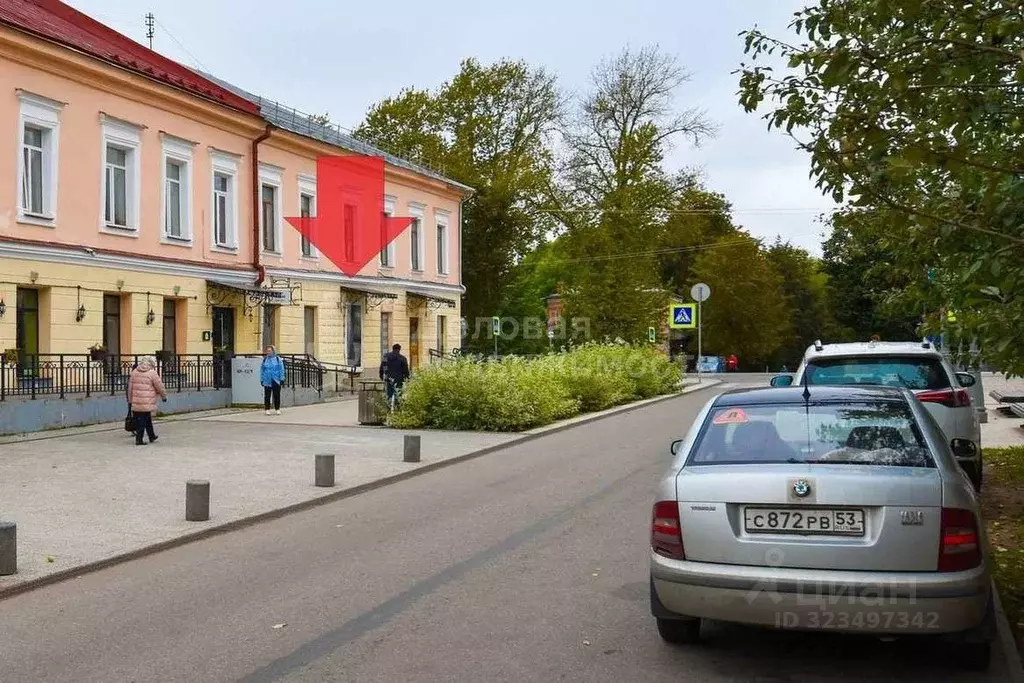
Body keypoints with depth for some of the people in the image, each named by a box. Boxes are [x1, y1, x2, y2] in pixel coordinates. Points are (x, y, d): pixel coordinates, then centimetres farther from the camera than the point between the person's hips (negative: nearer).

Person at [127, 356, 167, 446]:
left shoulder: (134, 372, 11)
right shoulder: (152, 373, -8)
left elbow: (130, 388, 13)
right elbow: (160, 387, -2)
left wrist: (130, 401, 19)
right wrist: (164, 396, 15)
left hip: (135, 403, 6)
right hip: (146, 403, -6)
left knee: (147, 420, 19)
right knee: (142, 422, 0)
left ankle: (152, 436, 31)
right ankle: (139, 439, 0)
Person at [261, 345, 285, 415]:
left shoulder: (278, 359, 2)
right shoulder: (265, 360, 8)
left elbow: (281, 369, 0)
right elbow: (262, 370, 10)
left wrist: (281, 379, -5)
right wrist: (261, 379, 5)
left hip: (276, 381, -1)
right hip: (267, 381, 1)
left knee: (277, 396, 3)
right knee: (267, 396, 3)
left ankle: (277, 409, 12)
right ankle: (267, 409, 10)